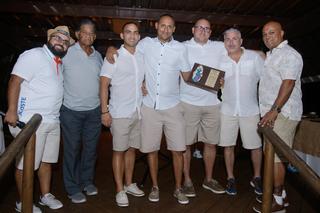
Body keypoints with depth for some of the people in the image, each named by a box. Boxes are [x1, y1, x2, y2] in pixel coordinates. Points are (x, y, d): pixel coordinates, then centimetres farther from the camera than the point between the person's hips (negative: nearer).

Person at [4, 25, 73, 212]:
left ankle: (46, 195, 31)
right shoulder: (34, 55, -7)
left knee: (46, 161, 16)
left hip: (53, 121, 8)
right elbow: (15, 80, -15)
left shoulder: (59, 63, 17)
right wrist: (12, 111, -21)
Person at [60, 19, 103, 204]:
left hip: (94, 110, 4)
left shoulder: (98, 56, 6)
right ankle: (73, 188, 23)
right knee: (72, 150, 7)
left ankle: (87, 181, 33)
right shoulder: (67, 53, -7)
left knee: (91, 148, 14)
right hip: (72, 111, -4)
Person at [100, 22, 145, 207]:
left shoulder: (142, 57, 11)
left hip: (138, 112, 5)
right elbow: (104, 85, -7)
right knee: (119, 150, 2)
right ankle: (120, 190, 14)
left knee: (132, 149, 12)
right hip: (120, 113, -5)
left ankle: (129, 184, 27)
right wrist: (105, 111, -12)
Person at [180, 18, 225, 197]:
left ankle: (209, 179, 27)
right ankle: (187, 181, 19)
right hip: (188, 102, -3)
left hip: (212, 103, 4)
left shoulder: (219, 47, 11)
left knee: (211, 143, 10)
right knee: (186, 143, 2)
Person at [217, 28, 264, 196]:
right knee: (228, 145, 7)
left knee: (255, 146, 5)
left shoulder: (254, 57, -1)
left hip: (250, 110, -1)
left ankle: (257, 178, 28)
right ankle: (230, 178, 25)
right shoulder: (220, 60, 4)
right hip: (227, 110, 1)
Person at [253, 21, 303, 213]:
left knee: (274, 157, -7)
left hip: (282, 114, -9)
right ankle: (281, 195, 25)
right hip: (274, 113, 10)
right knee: (275, 156, 13)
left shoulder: (288, 54, -9)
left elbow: (288, 84, -21)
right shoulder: (272, 55, 22)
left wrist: (274, 110, -26)